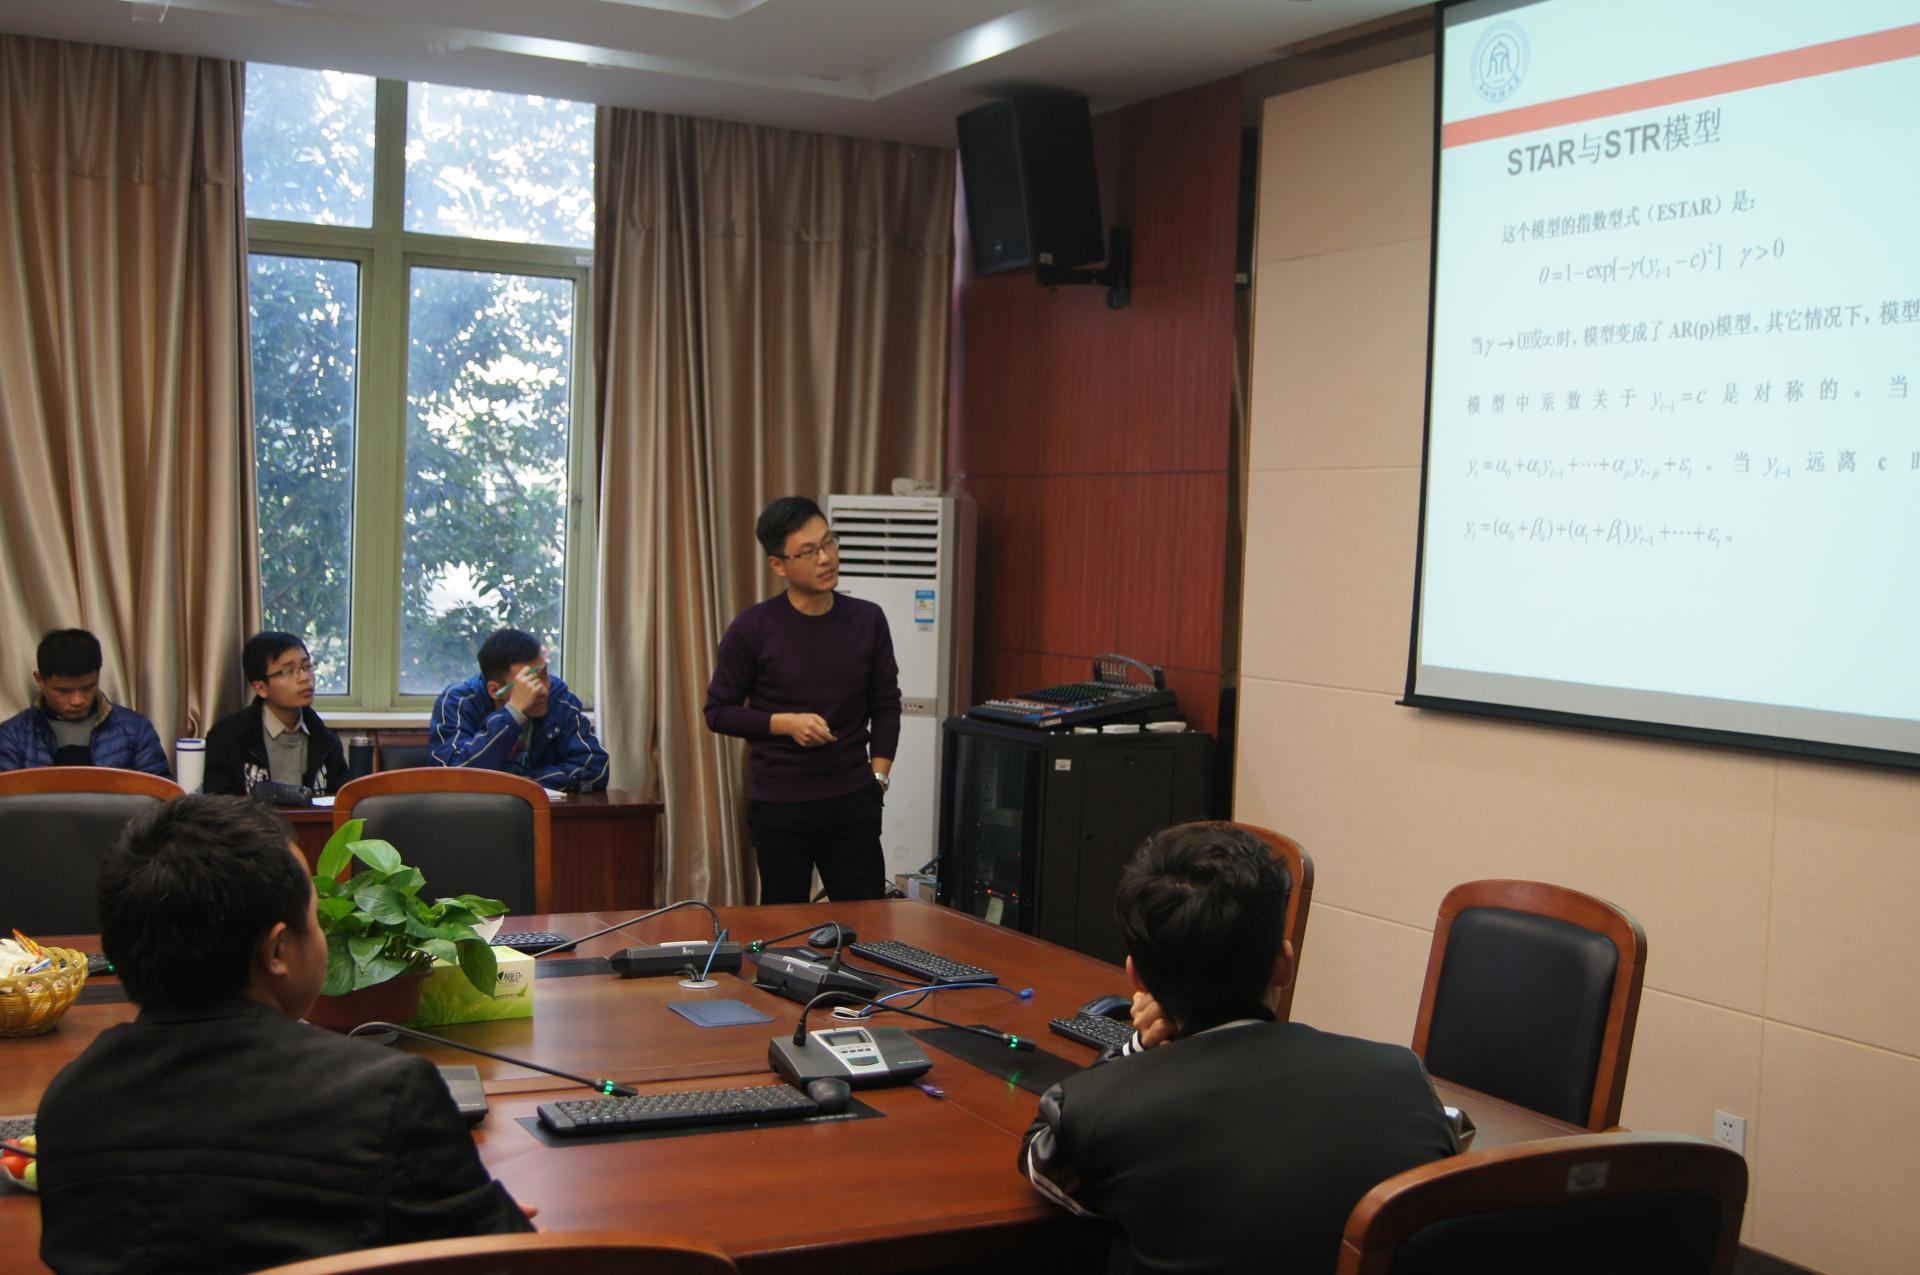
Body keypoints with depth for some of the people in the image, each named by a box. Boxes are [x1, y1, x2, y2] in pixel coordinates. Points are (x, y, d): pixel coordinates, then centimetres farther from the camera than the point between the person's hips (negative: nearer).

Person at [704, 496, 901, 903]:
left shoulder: (867, 620, 1)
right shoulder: (753, 628, -7)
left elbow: (886, 705, 11)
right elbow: (718, 712, -2)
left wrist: (878, 776, 1)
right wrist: (786, 723, -15)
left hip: (852, 803, 2)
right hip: (779, 806, -2)